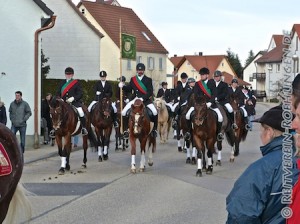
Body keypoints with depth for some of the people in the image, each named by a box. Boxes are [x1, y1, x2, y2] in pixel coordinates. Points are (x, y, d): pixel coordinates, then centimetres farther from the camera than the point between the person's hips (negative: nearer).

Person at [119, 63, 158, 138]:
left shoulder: (148, 80, 1)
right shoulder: (132, 79, 9)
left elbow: (150, 92, -8)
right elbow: (129, 89, 13)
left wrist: (143, 98, -22)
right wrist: (123, 86, -8)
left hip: (146, 100, -2)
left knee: (154, 112, -23)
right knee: (124, 112, -15)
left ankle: (154, 129, -4)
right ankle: (125, 130, -1)